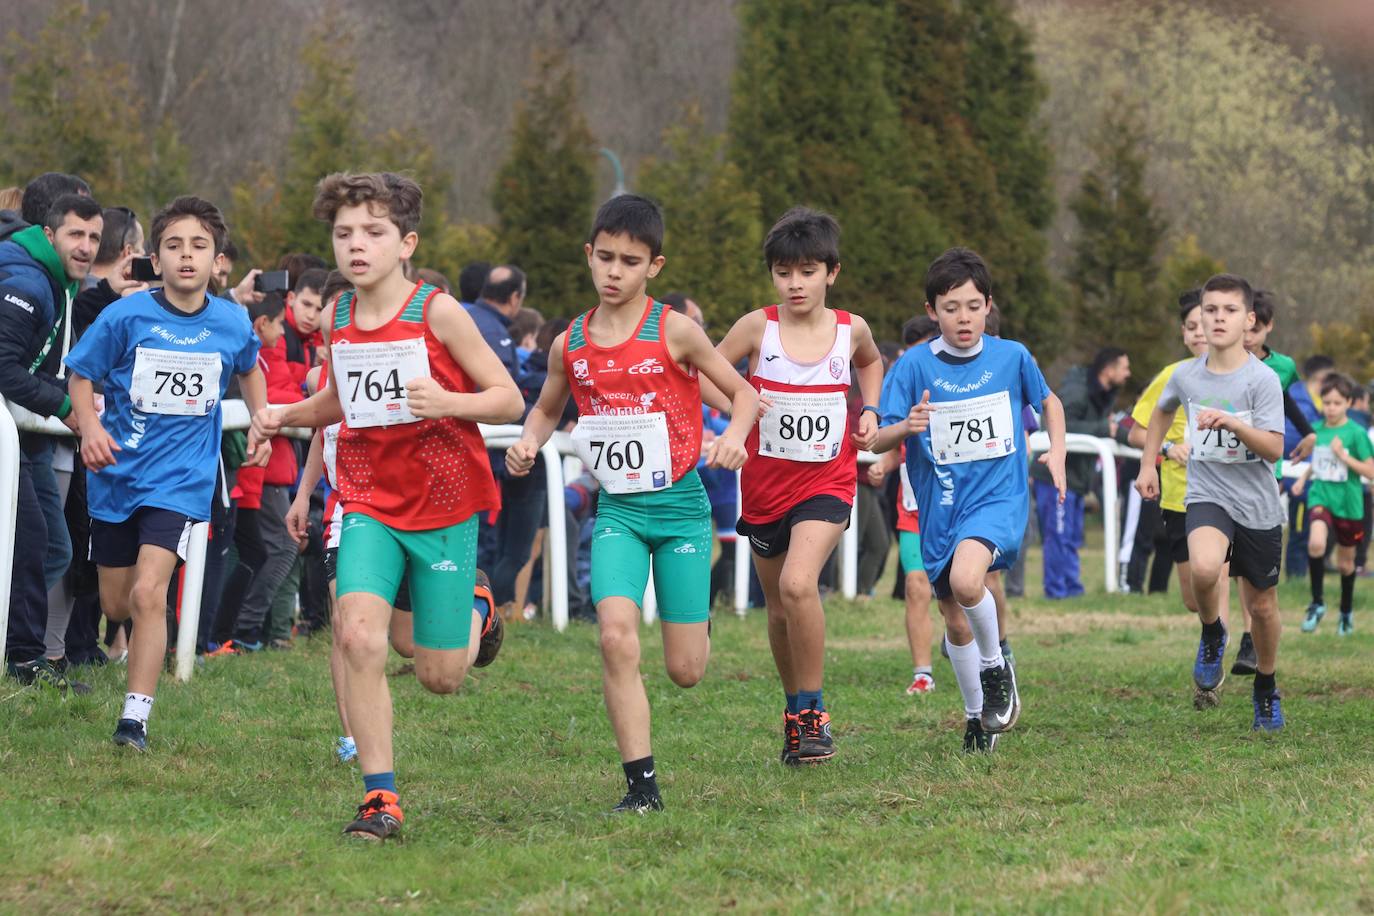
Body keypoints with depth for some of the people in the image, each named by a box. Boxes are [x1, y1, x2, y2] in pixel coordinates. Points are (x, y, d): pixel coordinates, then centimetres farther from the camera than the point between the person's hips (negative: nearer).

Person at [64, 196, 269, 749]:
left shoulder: (232, 323, -3)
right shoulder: (126, 317, -10)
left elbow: (249, 370, 20)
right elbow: (81, 375, -2)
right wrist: (90, 427, -19)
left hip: (181, 478, -1)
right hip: (117, 472, 1)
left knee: (148, 592, -19)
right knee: (116, 605, 11)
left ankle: (135, 717, -13)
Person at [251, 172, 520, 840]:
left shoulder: (438, 313, -12)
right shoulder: (335, 320, 3)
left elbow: (509, 399, -9)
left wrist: (448, 402, -28)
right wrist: (285, 416, 4)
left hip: (444, 506, -3)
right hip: (370, 503, 3)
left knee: (439, 677, 3)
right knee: (359, 636, -21)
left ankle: (475, 616, 40)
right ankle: (380, 797, -13)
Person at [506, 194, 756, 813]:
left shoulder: (675, 333, -8)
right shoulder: (569, 345, 2)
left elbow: (744, 393, 0)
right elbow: (546, 409, 20)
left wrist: (733, 437, -21)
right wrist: (529, 443, -2)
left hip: (680, 504, -2)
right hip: (617, 508, 2)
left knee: (684, 670, 2)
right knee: (616, 635, -21)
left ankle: (698, 618, 42)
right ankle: (641, 784, -13)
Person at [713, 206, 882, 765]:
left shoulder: (851, 329, -2)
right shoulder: (757, 327, -8)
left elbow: (871, 362, 22)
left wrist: (869, 411, 6)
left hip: (827, 481, -2)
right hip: (766, 483, 2)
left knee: (798, 585, -24)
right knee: (779, 606, 13)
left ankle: (814, 712, -11)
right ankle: (794, 710, 34)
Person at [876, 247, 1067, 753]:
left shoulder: (1011, 356, -2)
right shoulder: (914, 365, -6)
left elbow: (1048, 401, 18)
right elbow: (878, 440, -9)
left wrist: (1056, 452, 3)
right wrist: (907, 427, -30)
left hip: (999, 496, -2)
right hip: (939, 504, 2)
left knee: (965, 577, -30)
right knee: (955, 621, 10)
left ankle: (996, 663, -3)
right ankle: (976, 715, 33)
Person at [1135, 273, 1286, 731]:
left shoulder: (1262, 379, -13)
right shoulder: (1186, 376, -2)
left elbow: (1274, 450, -20)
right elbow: (1162, 412, 22)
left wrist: (1231, 422, -33)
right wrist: (1147, 464, 18)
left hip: (1258, 504, -1)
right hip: (1207, 494, 1)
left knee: (1261, 605, 10)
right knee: (1205, 568, -31)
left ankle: (1266, 689, 36)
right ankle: (1212, 636, 0)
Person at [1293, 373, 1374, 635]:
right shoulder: (1316, 429, 3)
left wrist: (1343, 456, -20)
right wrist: (1303, 477, 5)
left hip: (1348, 502, -1)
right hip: (1320, 496, 1)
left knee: (1345, 561, 12)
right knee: (1316, 543, -27)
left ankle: (1346, 611, 36)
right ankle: (1317, 603, -13)